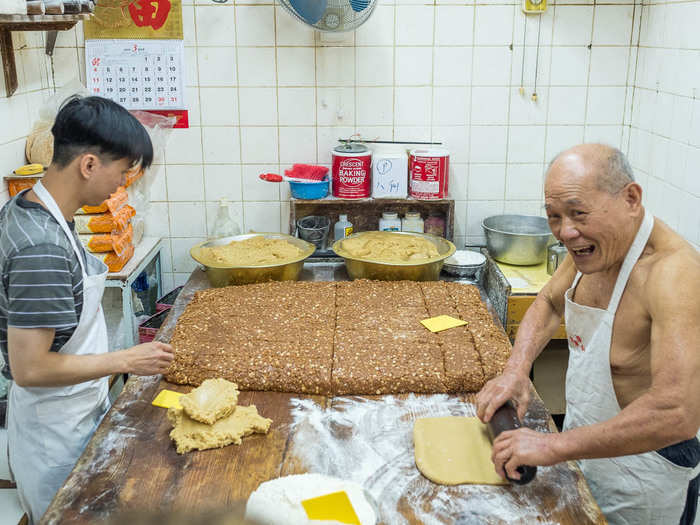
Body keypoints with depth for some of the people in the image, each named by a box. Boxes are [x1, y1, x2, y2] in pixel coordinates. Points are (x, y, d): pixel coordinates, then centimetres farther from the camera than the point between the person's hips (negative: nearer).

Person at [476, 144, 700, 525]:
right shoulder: (592, 243, -7)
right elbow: (548, 304, 10)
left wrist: (554, 446, -35)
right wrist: (516, 370, -8)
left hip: (641, 473, -7)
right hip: (584, 447, 7)